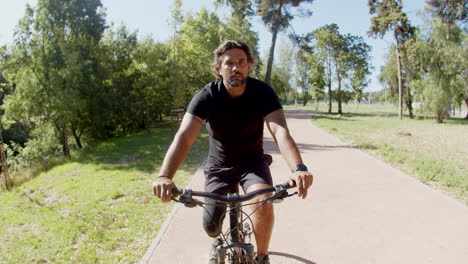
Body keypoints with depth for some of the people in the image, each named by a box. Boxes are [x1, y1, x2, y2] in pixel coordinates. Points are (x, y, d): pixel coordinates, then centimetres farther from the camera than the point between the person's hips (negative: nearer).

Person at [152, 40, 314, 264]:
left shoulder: (262, 92, -19)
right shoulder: (207, 96, -20)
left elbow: (280, 131, -33)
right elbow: (184, 137, -33)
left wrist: (298, 168, -52)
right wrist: (165, 176, -50)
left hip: (252, 161, 0)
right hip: (219, 164, 1)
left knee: (264, 200, -29)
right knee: (211, 226, -1)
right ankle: (217, 245, 39)